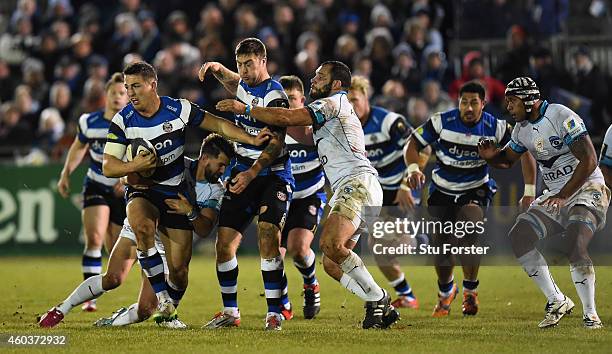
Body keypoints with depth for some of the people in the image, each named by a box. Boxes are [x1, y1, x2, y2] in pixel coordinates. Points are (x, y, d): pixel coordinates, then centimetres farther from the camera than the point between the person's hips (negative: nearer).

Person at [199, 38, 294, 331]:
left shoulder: (275, 95, -13)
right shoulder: (244, 87, 11)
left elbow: (276, 144, -20)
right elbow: (233, 81, 37)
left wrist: (251, 173, -30)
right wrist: (216, 68, 16)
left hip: (272, 177, -7)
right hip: (242, 175, 7)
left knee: (267, 237, -22)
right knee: (224, 243, 1)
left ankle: (275, 312, -18)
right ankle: (230, 312, 13)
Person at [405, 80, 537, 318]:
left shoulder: (495, 128, -14)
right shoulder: (442, 122, -14)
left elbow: (525, 153, -4)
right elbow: (413, 144, -6)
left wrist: (529, 192, -8)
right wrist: (413, 168, -26)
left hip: (475, 191, -1)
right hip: (442, 191, 1)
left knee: (468, 238, -27)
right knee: (441, 248, -1)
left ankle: (470, 290, -1)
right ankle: (445, 291, 31)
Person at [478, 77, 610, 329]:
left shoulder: (563, 118, -18)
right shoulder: (522, 129, 7)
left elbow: (589, 161, -22)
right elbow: (507, 159, 23)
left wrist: (563, 195, -26)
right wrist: (491, 157, -2)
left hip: (587, 188, -8)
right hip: (556, 194, 8)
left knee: (575, 246, -28)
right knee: (518, 237, -7)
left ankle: (590, 314, -18)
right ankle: (557, 302, 0)